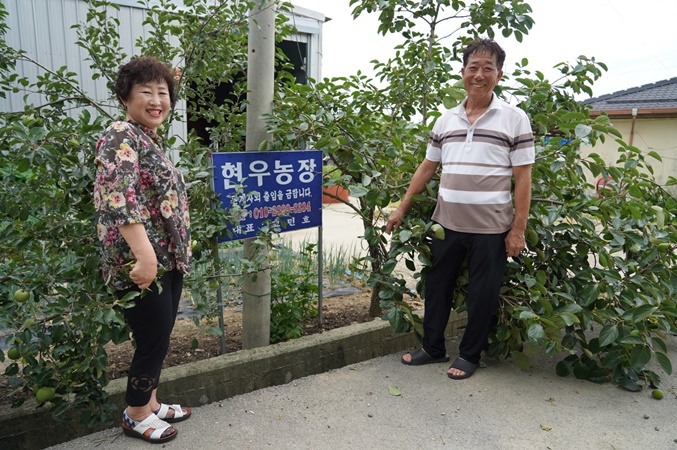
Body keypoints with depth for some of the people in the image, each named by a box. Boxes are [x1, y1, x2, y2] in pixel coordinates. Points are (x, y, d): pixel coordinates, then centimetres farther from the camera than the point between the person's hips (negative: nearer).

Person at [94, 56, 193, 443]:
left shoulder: (153, 139, 15)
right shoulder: (121, 138, -14)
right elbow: (119, 199, -26)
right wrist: (145, 256, -33)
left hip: (169, 260, 9)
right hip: (142, 265, -9)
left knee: (160, 339, 19)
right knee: (154, 342, 4)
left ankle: (151, 404, 38)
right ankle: (137, 416, 26)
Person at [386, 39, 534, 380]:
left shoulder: (514, 119, -3)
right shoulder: (446, 121, 9)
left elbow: (523, 177, -5)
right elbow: (427, 168, 14)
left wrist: (518, 230, -9)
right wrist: (402, 209, 11)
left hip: (490, 228, -4)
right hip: (446, 223, 4)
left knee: (482, 294, 8)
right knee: (437, 286, 14)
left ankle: (469, 355, 28)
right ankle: (432, 347, 32)